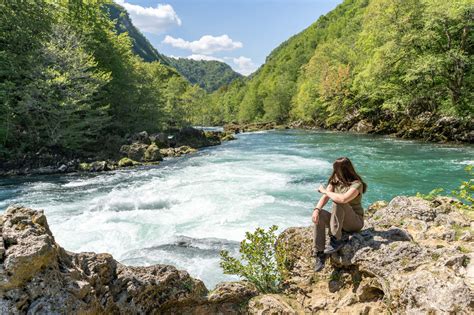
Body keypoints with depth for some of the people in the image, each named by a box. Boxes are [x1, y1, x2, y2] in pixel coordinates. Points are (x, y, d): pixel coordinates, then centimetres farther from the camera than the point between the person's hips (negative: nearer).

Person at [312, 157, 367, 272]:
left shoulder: (356, 184, -18)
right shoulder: (335, 181, 4)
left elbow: (343, 199, -37)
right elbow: (325, 197, -7)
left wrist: (324, 191, -22)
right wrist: (316, 209, -27)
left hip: (355, 222, -6)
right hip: (339, 221, 6)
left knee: (338, 202, -32)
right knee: (319, 215, -25)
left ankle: (336, 240, -26)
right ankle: (319, 254, -27)